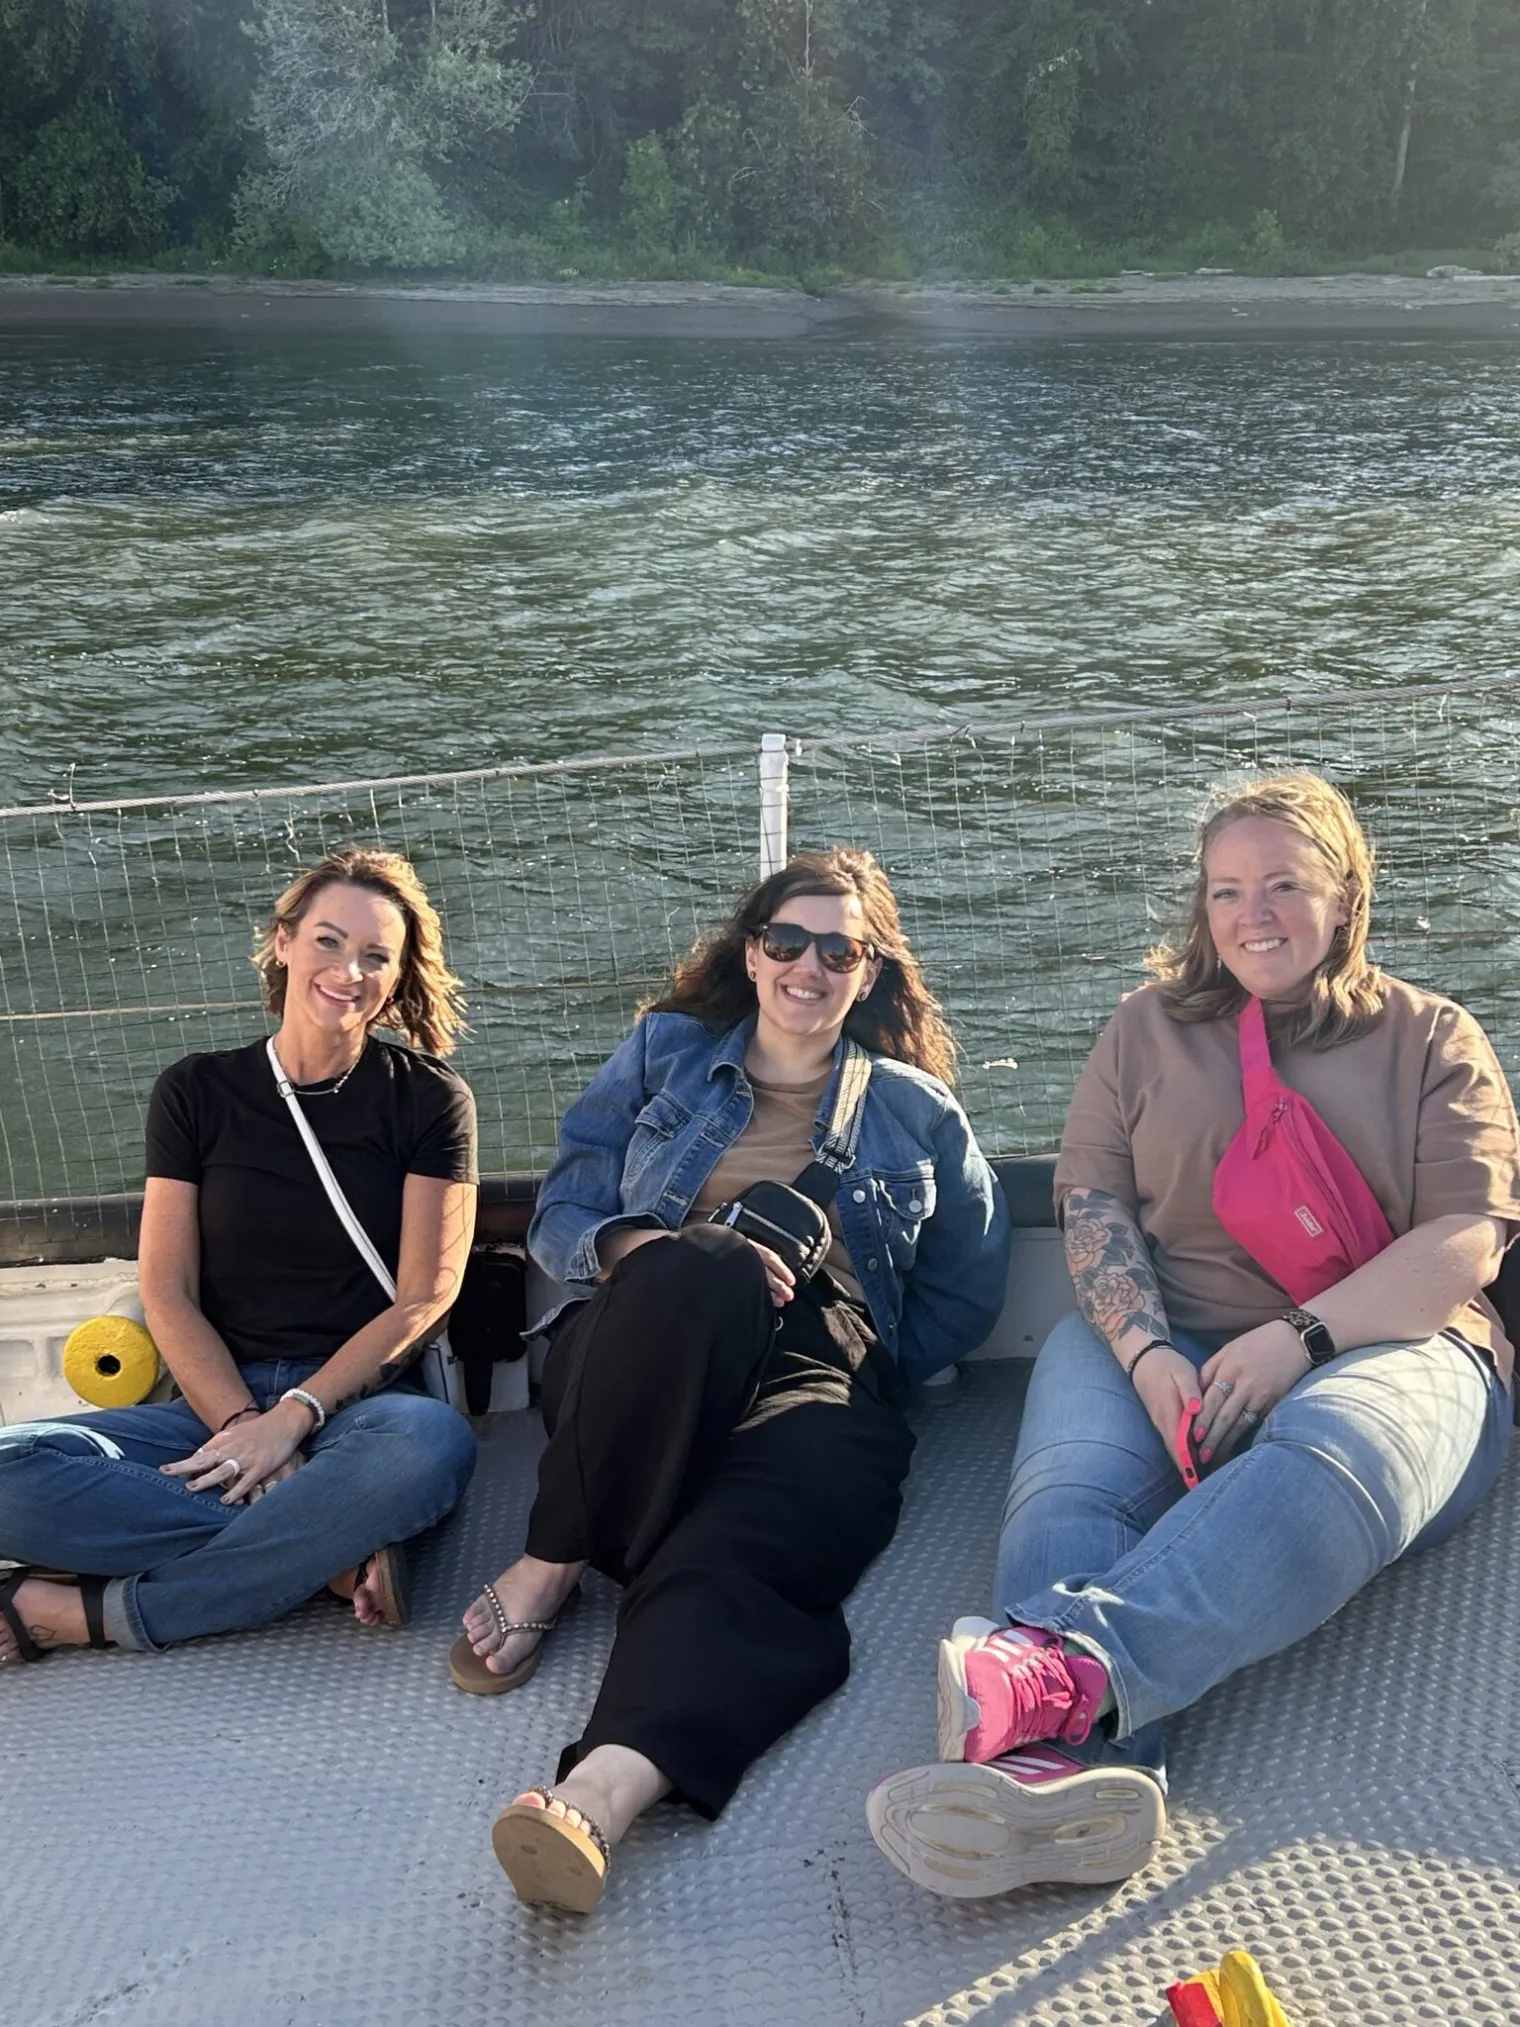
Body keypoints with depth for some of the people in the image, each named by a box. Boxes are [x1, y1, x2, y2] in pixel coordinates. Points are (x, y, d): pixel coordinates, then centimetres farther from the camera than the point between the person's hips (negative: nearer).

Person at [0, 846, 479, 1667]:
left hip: (354, 1406, -1)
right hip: (214, 1404, 2)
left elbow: (424, 1297, -3)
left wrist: (293, 1417, -15)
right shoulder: (197, 1093, 9)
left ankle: (88, 1615, -24)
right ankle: (331, 1551, -21)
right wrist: (244, 1427, -14)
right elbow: (168, 1293, 2)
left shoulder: (428, 1100, 4)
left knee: (432, 1442, -38)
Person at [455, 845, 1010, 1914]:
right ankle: (555, 1562, -25)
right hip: (640, 1355, 0)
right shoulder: (665, 1053, 20)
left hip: (818, 1376, 0)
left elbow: (965, 1298, 20)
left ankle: (601, 1789, -57)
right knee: (701, 1264, -37)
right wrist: (649, 1251, -10)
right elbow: (559, 1218, 12)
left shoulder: (917, 1112, 20)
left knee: (736, 1559, -35)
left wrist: (867, 1362, 6)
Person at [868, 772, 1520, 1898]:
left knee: (1330, 1462, -39)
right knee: (1070, 1485, -33)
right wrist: (1149, 1353, -12)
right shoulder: (1150, 1030, 21)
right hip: (1163, 1346, 2)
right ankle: (1076, 1764, -59)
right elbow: (1092, 1201, 8)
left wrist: (1296, 1339, -13)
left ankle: (1067, 1660, -61)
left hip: (1387, 1344, -1)